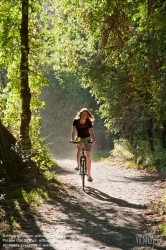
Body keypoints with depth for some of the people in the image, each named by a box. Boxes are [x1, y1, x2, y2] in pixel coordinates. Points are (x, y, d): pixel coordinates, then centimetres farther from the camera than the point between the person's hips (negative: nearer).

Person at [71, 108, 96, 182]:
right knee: (79, 149, -25)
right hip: (79, 138, 2)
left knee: (88, 156, -8)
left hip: (87, 139, -2)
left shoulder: (89, 122, -21)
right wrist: (72, 139, -36)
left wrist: (93, 140, -43)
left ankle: (89, 175, -5)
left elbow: (91, 132, -27)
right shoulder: (76, 121, -19)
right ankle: (78, 165, -9)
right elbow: (73, 131, -22)